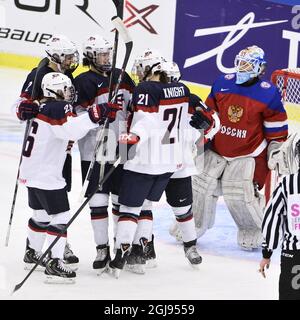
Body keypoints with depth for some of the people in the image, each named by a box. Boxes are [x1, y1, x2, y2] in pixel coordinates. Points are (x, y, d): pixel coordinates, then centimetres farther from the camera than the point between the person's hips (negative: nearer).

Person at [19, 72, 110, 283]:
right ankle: (54, 263, -12)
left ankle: (33, 253, 37)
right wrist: (92, 118, -39)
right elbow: (70, 130, -34)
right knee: (60, 216, -8)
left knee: (41, 214, 24)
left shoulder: (42, 107, 11)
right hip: (47, 175, -10)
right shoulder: (59, 108, -17)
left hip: (31, 172, 10)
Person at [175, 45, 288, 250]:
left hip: (248, 155, -5)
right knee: (199, 187, 6)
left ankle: (255, 232, 13)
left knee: (241, 196, -11)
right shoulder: (222, 84, 0)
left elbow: (277, 128, -5)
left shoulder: (269, 94, -12)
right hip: (216, 150, 5)